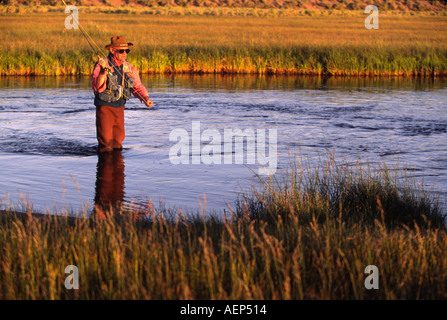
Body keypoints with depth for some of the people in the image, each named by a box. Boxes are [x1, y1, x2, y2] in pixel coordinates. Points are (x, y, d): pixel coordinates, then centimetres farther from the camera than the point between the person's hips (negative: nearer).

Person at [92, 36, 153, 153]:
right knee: (106, 143, -7)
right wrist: (103, 71, -43)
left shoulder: (129, 68, 0)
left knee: (118, 142, 12)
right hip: (104, 107, -5)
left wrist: (145, 99, -14)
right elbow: (97, 88, -28)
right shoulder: (102, 64, -18)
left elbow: (138, 86, 5)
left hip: (119, 107, 5)